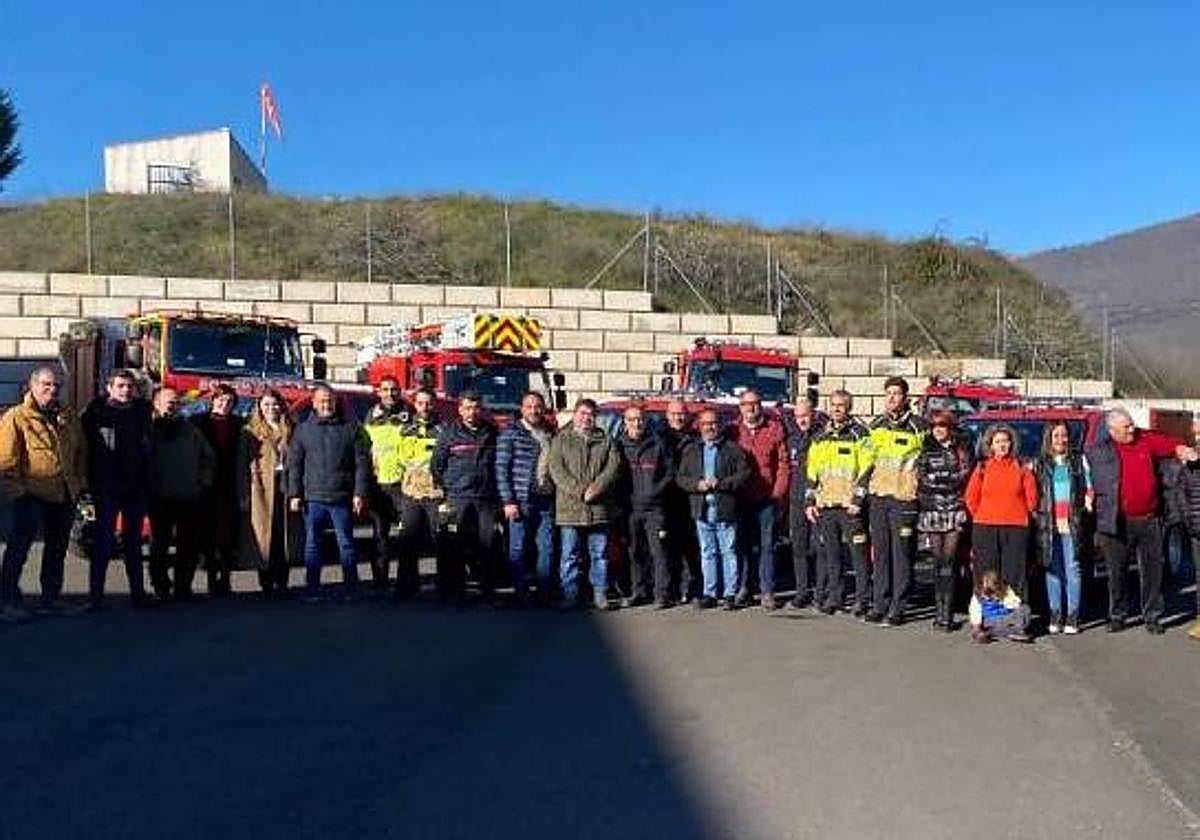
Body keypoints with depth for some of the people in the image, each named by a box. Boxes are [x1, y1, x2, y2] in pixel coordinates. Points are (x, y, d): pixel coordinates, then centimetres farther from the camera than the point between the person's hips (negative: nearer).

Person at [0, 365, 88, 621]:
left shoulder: (69, 418, 13)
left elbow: (81, 452, 20)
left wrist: (81, 482, 12)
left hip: (66, 495, 7)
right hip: (32, 495, -6)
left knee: (57, 548, 13)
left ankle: (51, 597, 23)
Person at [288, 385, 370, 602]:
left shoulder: (349, 429, 6)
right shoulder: (303, 430, 8)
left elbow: (361, 463, 3)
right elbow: (294, 465, 7)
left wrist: (359, 493, -4)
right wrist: (294, 494, -1)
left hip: (342, 498, -1)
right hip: (313, 498, 1)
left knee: (346, 544, 4)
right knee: (312, 545, 5)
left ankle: (351, 589, 11)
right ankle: (312, 589, 11)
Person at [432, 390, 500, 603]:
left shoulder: (492, 432, 11)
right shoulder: (448, 432, 5)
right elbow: (438, 464, 6)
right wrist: (444, 492, 1)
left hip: (486, 497, 2)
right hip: (458, 496, -2)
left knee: (487, 544, 1)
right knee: (459, 546, 1)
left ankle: (488, 591, 7)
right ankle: (456, 590, 8)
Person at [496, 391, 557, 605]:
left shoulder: (551, 434, 13)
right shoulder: (511, 434, -1)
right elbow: (501, 469, -5)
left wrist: (558, 496, 8)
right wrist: (507, 501, -12)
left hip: (547, 501, 4)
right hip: (521, 501, -4)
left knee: (547, 549, 5)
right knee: (518, 549, 2)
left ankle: (545, 593, 13)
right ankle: (521, 594, 10)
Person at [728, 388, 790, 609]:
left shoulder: (775, 429, 4)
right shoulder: (733, 431, 7)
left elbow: (784, 464, 2)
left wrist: (778, 494, -4)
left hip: (767, 498, -1)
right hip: (741, 499, 1)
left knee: (767, 546, 0)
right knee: (744, 545, 5)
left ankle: (767, 592, 4)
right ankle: (744, 588, 13)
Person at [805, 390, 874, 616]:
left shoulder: (860, 434, 0)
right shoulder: (820, 438, 16)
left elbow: (866, 470, -5)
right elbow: (812, 473, 18)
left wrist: (858, 499, -12)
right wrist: (809, 501, 11)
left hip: (850, 506, -5)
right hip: (825, 506, 5)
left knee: (858, 553, -4)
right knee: (829, 554, 8)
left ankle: (862, 599, 2)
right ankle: (832, 597, 15)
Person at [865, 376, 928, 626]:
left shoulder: (919, 427, -2)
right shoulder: (876, 425, 13)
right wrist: (862, 490, 17)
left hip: (904, 498, -5)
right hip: (878, 495, 5)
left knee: (901, 555, -2)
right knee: (880, 553, 9)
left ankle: (897, 608, 3)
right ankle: (880, 604, 16)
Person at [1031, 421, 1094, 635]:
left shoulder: (1079, 460, 11)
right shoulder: (1040, 463, 12)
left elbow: (1088, 489, 12)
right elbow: (1033, 493, 12)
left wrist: (1088, 506, 0)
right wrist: (1038, 513, 1)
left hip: (1073, 524, -1)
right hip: (1048, 524, 1)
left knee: (1073, 569, -3)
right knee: (1053, 570, 2)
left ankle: (1072, 617, 2)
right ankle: (1055, 615, 8)